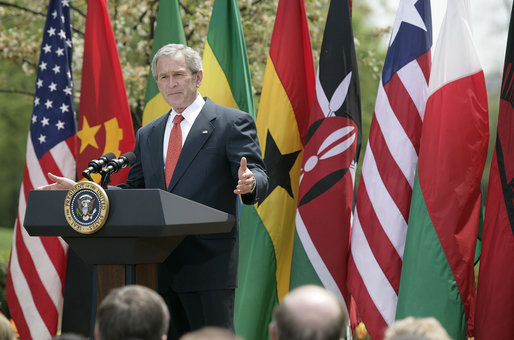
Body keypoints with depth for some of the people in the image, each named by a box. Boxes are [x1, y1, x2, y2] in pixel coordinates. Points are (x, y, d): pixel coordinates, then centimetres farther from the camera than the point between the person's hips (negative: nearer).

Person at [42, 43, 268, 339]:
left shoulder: (233, 123, 2)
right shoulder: (147, 135, 20)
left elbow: (259, 180, -6)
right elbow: (133, 191, 22)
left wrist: (249, 183, -30)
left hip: (209, 263, -6)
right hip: (160, 267, 6)